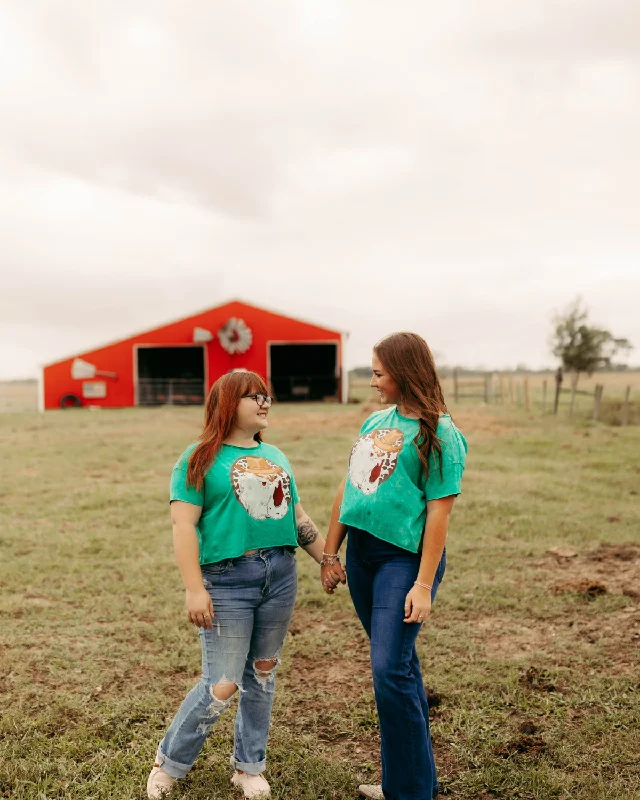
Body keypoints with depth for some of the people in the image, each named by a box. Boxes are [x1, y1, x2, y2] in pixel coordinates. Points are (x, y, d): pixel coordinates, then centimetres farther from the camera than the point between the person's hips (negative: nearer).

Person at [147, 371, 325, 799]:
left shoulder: (275, 457, 14)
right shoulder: (201, 458, -4)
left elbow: (298, 517, 19)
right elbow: (184, 524, -11)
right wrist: (194, 589, -16)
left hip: (281, 575, 6)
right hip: (227, 579, -5)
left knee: (262, 675, 13)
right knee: (222, 685, -2)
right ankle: (169, 764, 22)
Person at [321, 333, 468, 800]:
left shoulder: (439, 433, -10)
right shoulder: (376, 421, 10)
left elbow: (439, 512, -14)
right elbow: (347, 490, 13)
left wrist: (424, 584, -17)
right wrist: (330, 554, 13)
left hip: (405, 557, -7)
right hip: (361, 553, 7)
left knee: (391, 670, -8)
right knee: (399, 665, 17)